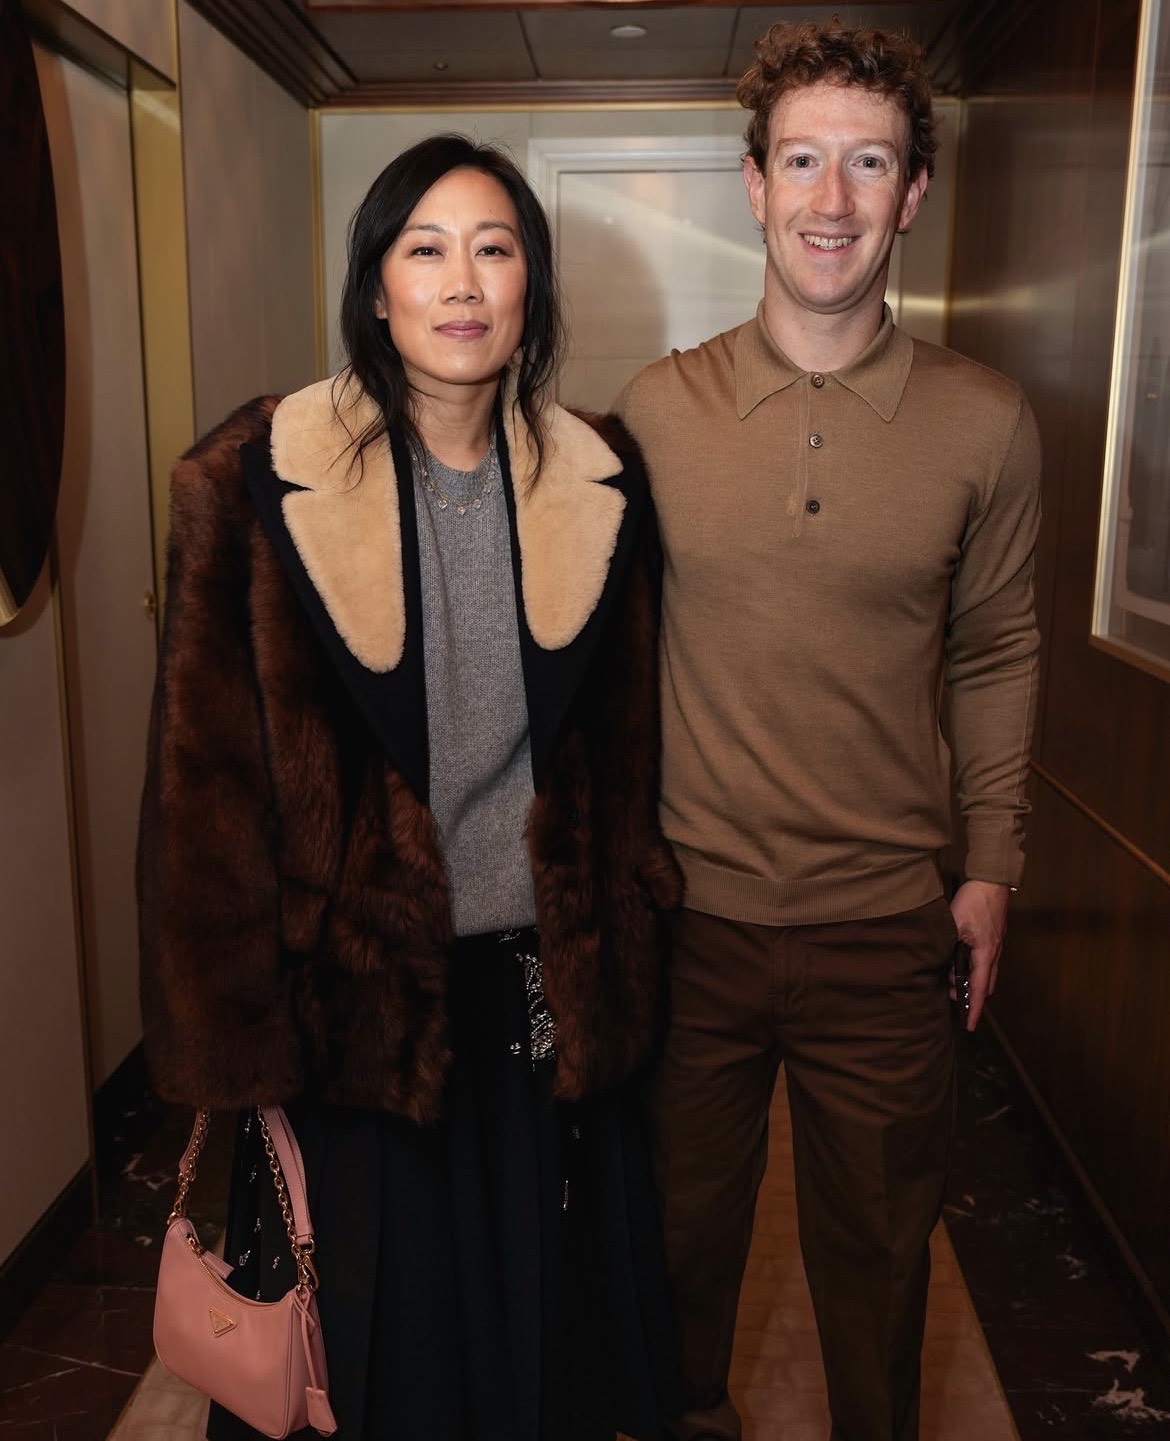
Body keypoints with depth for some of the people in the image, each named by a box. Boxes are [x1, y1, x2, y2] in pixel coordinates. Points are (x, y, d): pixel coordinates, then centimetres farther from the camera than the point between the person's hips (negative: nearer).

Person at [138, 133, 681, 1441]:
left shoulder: (597, 480, -1)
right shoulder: (254, 483, -11)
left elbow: (624, 741, 6)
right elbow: (207, 776, -8)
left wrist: (620, 950, 6)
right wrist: (231, 1045, -6)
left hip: (548, 982, 3)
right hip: (356, 986, -2)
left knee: (548, 1322, 21)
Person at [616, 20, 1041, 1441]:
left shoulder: (985, 424, -4)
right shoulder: (657, 407, -4)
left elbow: (995, 655, 6)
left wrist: (991, 865, 5)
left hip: (889, 929, 0)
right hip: (690, 910, 1)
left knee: (876, 1245, 19)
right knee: (685, 1216, 22)